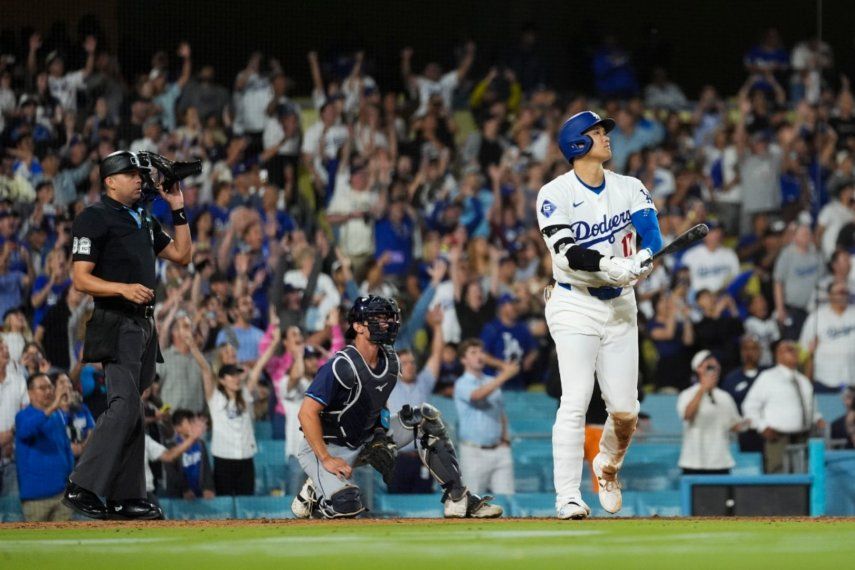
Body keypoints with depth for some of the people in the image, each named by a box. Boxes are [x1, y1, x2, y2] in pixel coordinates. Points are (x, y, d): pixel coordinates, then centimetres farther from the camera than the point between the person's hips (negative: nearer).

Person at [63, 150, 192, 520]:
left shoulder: (144, 221, 20)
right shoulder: (94, 220, -6)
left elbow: (181, 255, 24)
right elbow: (80, 279, -12)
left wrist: (178, 210, 17)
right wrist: (123, 288, -25)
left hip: (144, 325, 9)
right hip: (115, 325, -9)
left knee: (132, 411, 7)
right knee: (124, 405, -19)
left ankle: (126, 498, 8)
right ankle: (81, 488, -18)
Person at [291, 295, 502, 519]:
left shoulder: (390, 360, 0)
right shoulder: (342, 366, -24)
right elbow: (307, 413, -26)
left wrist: (382, 438, -1)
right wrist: (326, 460, -27)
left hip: (366, 440, 7)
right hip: (327, 447, -7)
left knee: (425, 417, -6)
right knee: (346, 507, -32)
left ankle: (458, 497, -7)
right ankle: (314, 492, 5)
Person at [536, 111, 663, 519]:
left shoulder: (629, 188, 6)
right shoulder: (555, 194, -7)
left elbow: (652, 234, -9)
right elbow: (568, 254, -19)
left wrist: (644, 257, -31)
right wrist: (612, 266, -34)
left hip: (620, 305, 4)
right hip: (575, 305, -4)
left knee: (625, 411, 2)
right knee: (575, 402, -14)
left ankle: (607, 465, 32)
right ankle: (567, 497, -11)